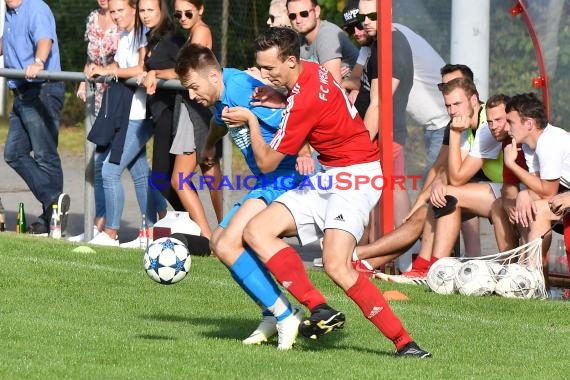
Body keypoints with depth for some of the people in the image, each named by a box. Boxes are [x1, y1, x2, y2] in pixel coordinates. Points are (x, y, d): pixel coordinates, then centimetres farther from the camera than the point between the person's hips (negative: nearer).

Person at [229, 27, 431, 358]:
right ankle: (320, 309, -11)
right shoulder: (312, 70, 4)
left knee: (336, 266, -26)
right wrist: (280, 101, 7)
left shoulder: (304, 100, -22)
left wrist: (251, 119, 2)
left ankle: (404, 342, -18)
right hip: (329, 178, 10)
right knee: (257, 231, -3)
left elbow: (267, 163, -12)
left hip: (355, 177, -10)